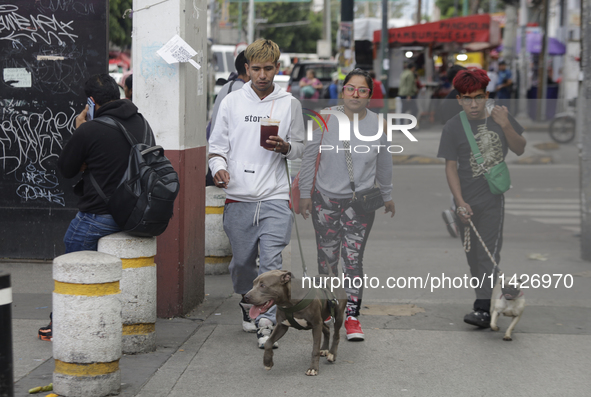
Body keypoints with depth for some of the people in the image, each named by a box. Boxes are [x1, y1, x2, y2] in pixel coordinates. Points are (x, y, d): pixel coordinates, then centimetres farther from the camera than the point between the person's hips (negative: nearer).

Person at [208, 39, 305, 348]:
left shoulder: (289, 104, 6)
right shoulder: (232, 102, 7)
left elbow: (300, 147, 12)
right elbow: (217, 143, 10)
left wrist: (284, 147, -11)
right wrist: (219, 165, -10)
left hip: (275, 197, -1)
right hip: (238, 197, 1)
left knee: (271, 261, -11)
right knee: (242, 261, 10)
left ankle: (266, 320, -10)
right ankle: (248, 301, 37)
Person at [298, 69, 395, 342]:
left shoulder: (378, 124, -1)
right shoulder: (326, 120, -4)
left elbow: (383, 163, 12)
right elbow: (310, 157, 4)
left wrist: (387, 195, 21)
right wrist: (305, 193, 6)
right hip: (325, 198, 1)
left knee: (353, 259, -6)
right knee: (327, 258, 8)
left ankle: (352, 315, 0)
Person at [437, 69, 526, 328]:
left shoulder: (499, 117, 1)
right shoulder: (453, 128, -4)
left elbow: (520, 149, 6)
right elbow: (451, 166, -4)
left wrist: (506, 126, -12)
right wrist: (460, 202, -14)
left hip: (492, 199, -1)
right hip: (466, 202, 1)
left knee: (489, 253, -8)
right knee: (473, 255, 8)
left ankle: (483, 309, -12)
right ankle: (485, 301, 20)